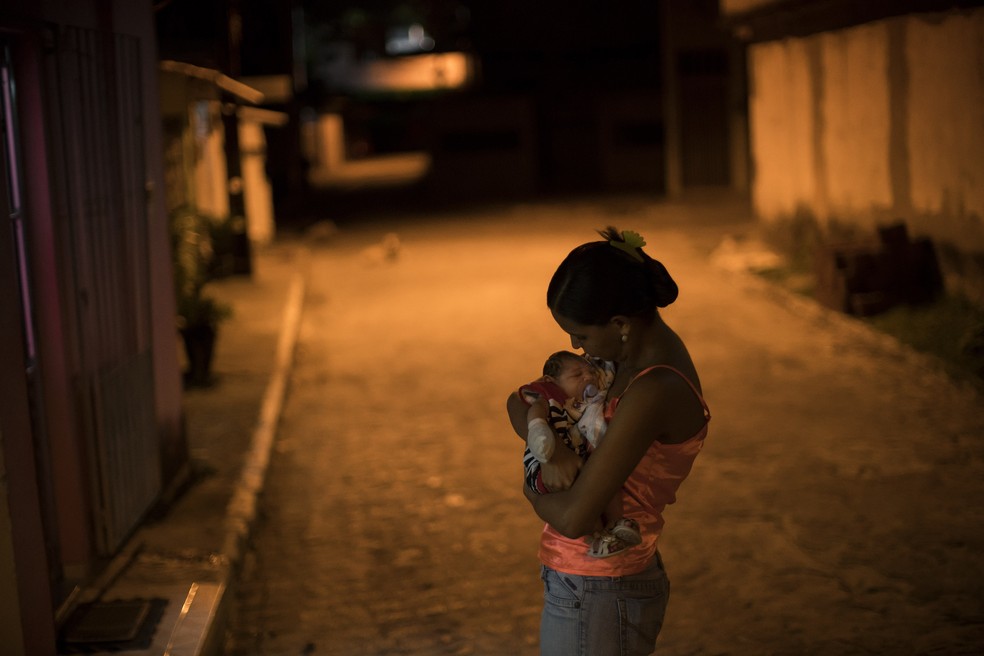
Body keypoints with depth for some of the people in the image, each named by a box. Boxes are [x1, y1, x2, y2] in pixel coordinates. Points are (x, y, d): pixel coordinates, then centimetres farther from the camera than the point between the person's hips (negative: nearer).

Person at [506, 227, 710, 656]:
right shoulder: (637, 353, 3)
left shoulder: (653, 392, -26)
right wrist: (548, 448, -14)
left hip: (593, 599, -9)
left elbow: (574, 517, -27)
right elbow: (519, 402, 6)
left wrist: (532, 491, -6)